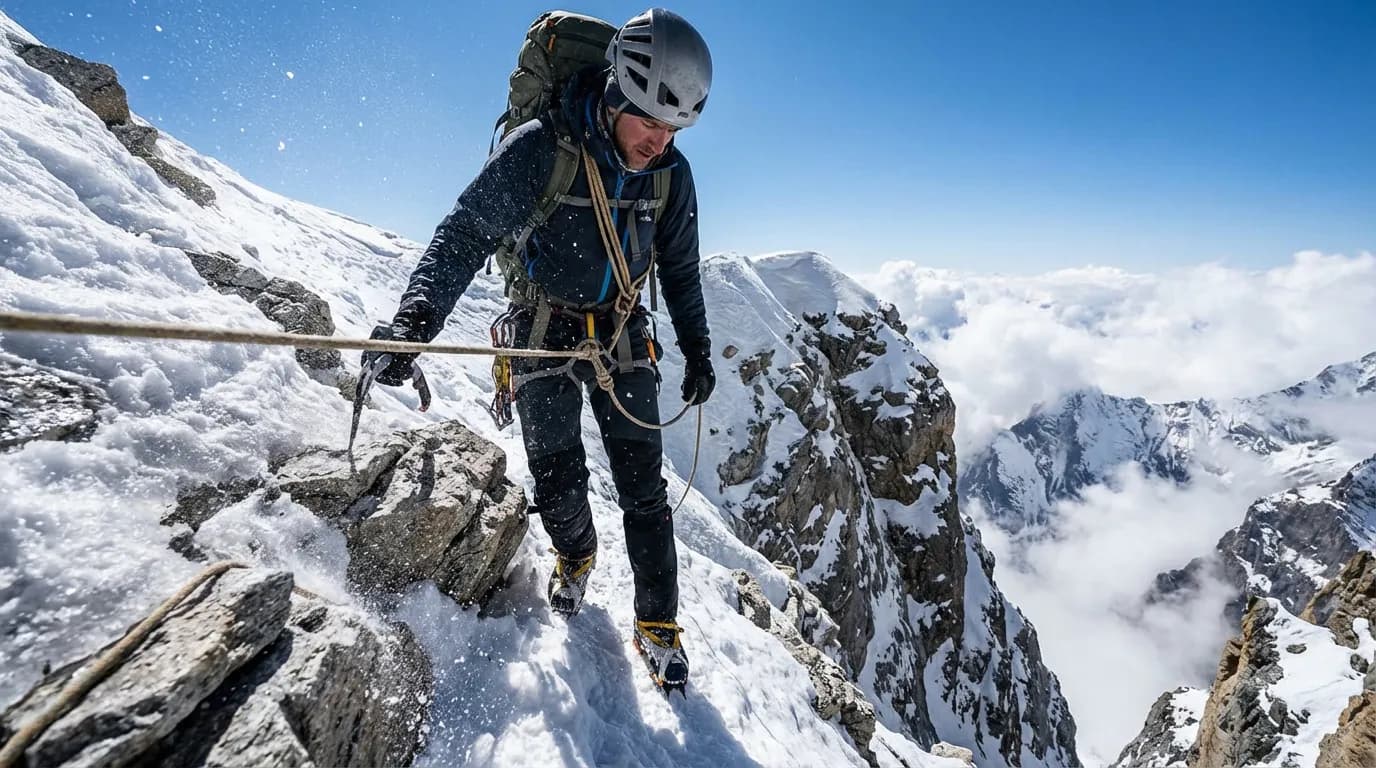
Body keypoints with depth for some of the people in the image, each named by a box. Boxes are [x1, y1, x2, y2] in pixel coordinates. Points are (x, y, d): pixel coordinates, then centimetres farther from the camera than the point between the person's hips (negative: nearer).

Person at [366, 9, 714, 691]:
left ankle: (658, 625, 17)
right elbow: (465, 233, -19)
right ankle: (576, 555, 38)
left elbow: (679, 270, 8)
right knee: (559, 484, 2)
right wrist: (416, 318, -33)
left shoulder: (671, 174, -4)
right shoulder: (540, 148, -18)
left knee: (644, 486, 1)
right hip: (544, 332, -2)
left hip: (622, 335, 3)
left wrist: (697, 351, 11)